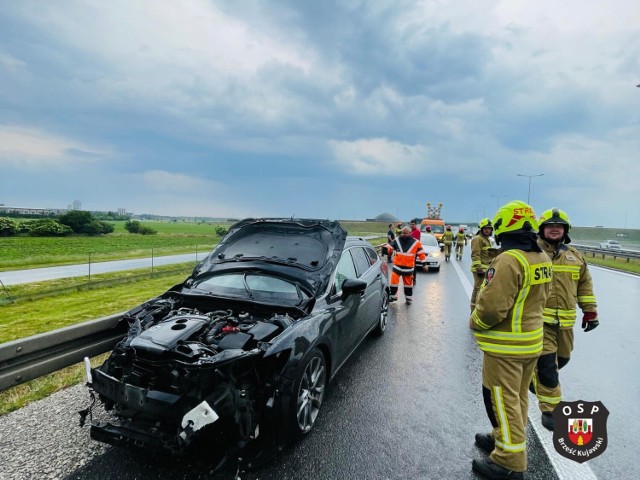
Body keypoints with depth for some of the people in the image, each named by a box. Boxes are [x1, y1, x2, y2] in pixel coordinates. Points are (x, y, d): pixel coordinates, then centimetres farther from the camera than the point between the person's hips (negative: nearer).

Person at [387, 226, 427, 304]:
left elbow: (421, 254, 2)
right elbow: (389, 247, -1)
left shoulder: (416, 243, -3)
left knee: (408, 283, 12)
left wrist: (424, 264, 3)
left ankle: (409, 297, 28)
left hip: (408, 268, 0)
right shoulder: (397, 240, 0)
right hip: (397, 266, 1)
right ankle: (393, 296, 15)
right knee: (393, 281, -3)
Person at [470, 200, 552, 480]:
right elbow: (540, 298, 13)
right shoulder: (542, 259, 4)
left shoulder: (509, 261, -26)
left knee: (503, 401, 5)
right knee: (518, 397, 22)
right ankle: (506, 439, 40)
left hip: (506, 345, -9)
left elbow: (492, 306, -28)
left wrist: (475, 323, -9)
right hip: (531, 340, 9)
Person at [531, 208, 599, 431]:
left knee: (561, 359, 21)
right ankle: (550, 409, 10)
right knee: (546, 363, -6)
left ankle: (534, 377, 48)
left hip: (564, 321, 6)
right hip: (538, 319, -6)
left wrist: (590, 311, 16)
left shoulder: (574, 256, 10)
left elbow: (585, 284, 18)